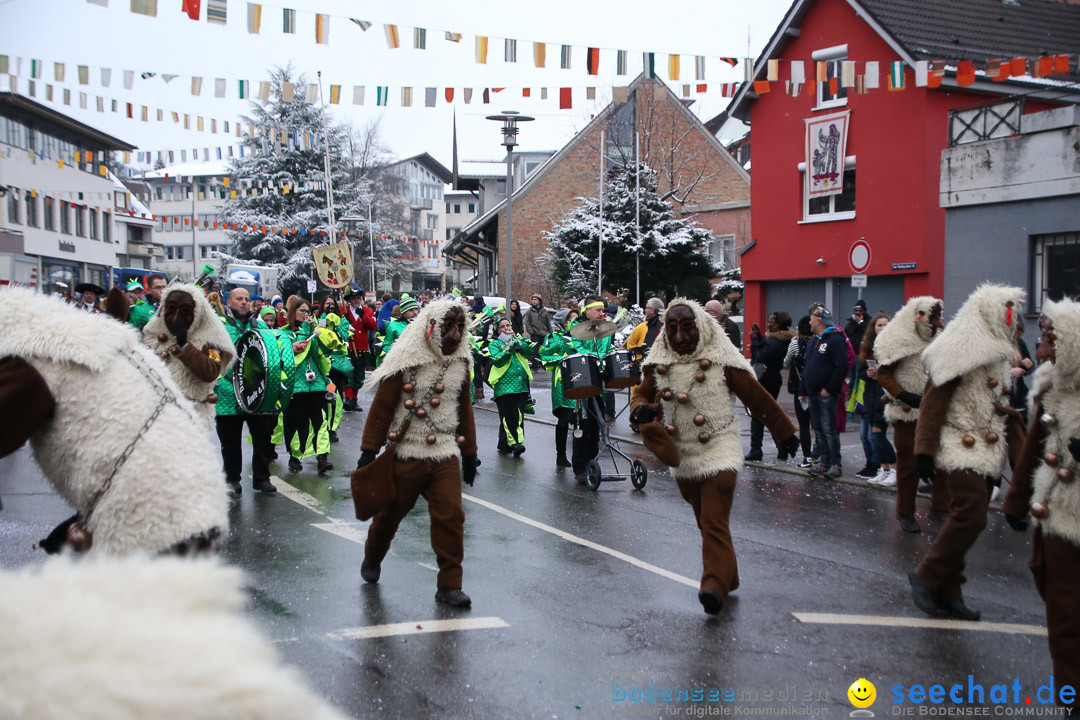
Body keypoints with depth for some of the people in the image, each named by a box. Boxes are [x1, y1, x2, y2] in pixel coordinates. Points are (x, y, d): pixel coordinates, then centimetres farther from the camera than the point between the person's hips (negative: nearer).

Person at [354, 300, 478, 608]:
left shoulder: (460, 362, 6)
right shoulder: (406, 362, -10)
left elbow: (464, 409, 16)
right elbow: (381, 408, -7)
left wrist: (469, 453, 18)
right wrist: (368, 451, -7)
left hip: (445, 456, 3)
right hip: (405, 455, -3)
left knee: (451, 516, -7)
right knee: (390, 513, 13)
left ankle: (449, 585, 2)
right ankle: (372, 560, 41)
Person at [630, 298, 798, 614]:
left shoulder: (721, 360, -8)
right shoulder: (659, 364, 2)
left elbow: (758, 398, 0)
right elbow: (642, 393, 16)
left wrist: (785, 433, 7)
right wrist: (640, 408, -10)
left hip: (719, 451, -5)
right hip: (683, 457, 5)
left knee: (714, 523, -16)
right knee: (705, 523, 15)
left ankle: (715, 585, -20)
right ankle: (728, 578, 29)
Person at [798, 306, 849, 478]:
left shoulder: (835, 340, -11)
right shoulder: (815, 341, 18)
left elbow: (842, 368, -19)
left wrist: (829, 389, -18)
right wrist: (802, 391, 18)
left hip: (827, 395, -9)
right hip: (813, 393, 9)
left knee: (829, 428, -8)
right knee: (819, 429, 10)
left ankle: (836, 464, -2)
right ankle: (824, 461, 16)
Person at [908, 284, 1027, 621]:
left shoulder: (996, 353, 17)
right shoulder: (960, 351, -12)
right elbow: (934, 402, -14)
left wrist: (1023, 452, 21)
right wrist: (925, 450, -18)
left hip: (986, 450, 9)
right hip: (960, 448, -9)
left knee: (965, 519, 8)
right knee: (971, 515, -18)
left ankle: (947, 593, 15)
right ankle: (926, 576, -3)